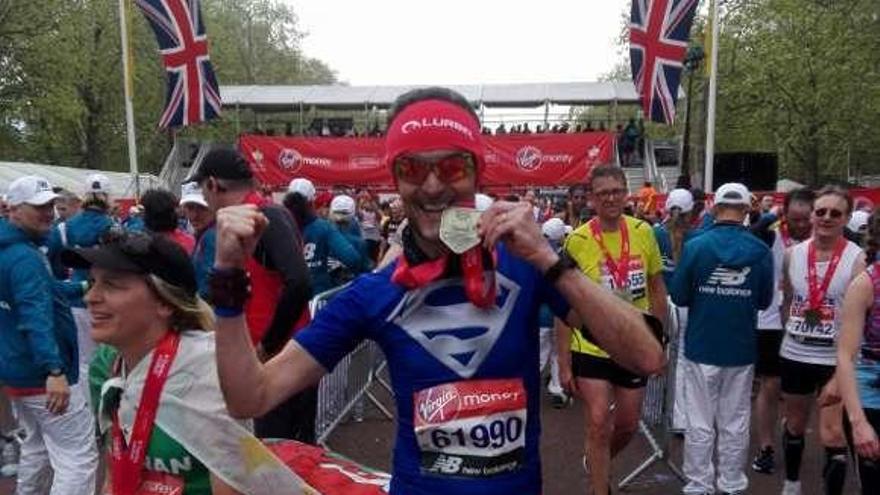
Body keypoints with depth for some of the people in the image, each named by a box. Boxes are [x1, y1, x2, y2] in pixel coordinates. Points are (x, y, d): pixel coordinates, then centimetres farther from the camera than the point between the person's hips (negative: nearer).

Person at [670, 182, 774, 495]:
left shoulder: (695, 246, -13)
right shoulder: (761, 251, -7)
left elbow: (678, 297, -6)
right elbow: (764, 301, 4)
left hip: (701, 348, -1)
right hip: (741, 350, 2)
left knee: (700, 423, 9)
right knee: (735, 424, 14)